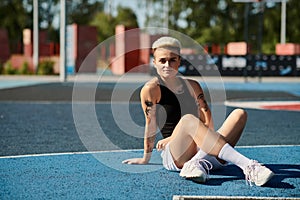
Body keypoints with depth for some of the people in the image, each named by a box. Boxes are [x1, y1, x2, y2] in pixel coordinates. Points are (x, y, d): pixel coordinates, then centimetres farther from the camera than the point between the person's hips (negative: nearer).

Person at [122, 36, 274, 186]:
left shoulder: (192, 86, 15)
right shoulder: (151, 89, 2)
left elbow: (208, 125, 6)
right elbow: (151, 125, 3)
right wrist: (146, 159, 9)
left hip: (202, 151, 5)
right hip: (174, 156, -5)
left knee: (239, 114, -15)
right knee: (188, 119, -37)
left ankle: (199, 163, -38)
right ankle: (248, 166, -51)